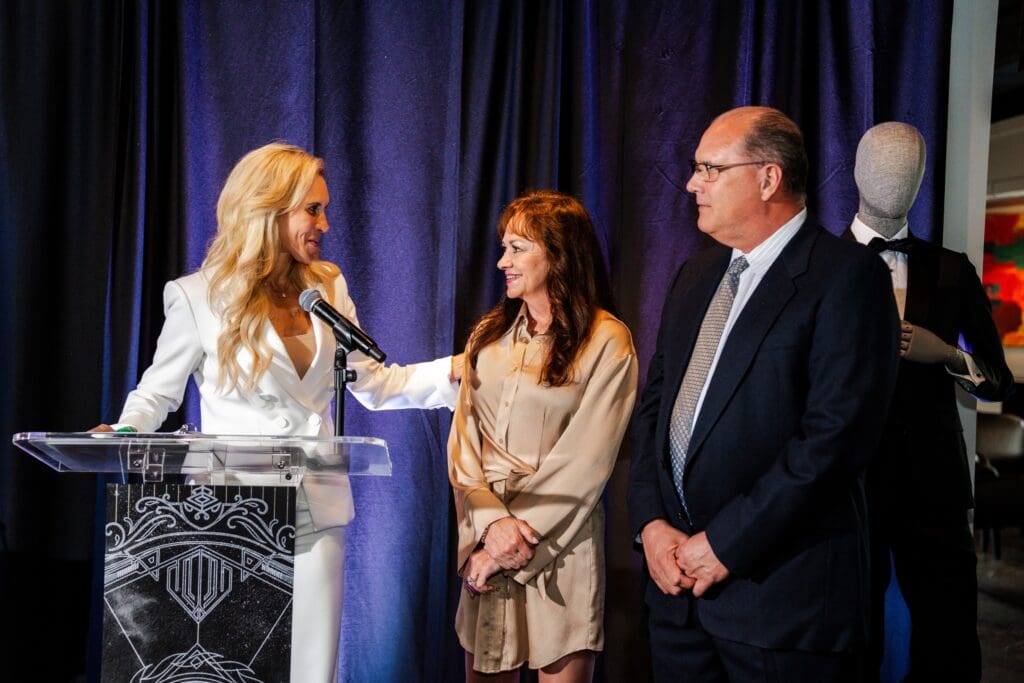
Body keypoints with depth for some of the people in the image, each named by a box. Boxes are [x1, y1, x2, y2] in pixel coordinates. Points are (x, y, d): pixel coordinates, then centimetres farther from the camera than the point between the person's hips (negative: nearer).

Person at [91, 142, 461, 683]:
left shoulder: (328, 288, 8)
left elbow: (374, 384, 13)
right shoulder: (199, 296, -4)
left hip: (314, 513, 4)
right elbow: (156, 393, 5)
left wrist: (462, 367, 3)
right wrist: (123, 435, -16)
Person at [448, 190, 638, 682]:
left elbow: (585, 459, -11)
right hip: (485, 529, 4)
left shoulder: (606, 341, -6)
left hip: (560, 544, -4)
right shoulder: (487, 335, 9)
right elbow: (463, 438, 3)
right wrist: (492, 522, -13)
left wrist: (514, 541, -12)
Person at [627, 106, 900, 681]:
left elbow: (837, 434, -18)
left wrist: (723, 544, -16)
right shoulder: (697, 275, 14)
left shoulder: (847, 275, -10)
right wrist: (651, 523, -1)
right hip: (675, 575, 6)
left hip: (782, 591, -6)